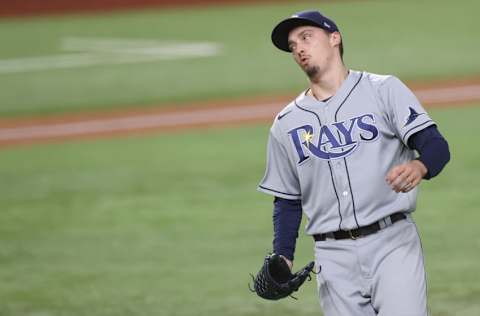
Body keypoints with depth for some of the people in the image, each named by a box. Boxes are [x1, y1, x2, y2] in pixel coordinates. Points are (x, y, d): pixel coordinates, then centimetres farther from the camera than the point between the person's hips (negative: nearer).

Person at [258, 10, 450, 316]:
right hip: (334, 256, 3)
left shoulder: (384, 90, 3)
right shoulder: (286, 123, 13)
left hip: (393, 244, -3)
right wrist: (282, 257, 3)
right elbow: (287, 199, 18)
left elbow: (436, 145, -6)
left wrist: (419, 166, -30)